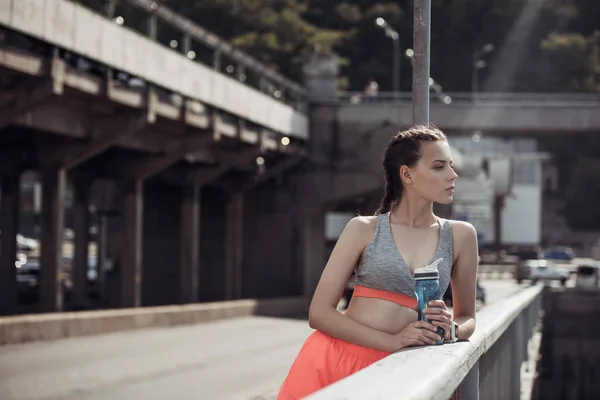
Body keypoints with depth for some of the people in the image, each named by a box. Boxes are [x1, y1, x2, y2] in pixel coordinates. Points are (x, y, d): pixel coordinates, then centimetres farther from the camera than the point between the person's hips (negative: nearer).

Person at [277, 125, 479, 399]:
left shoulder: (460, 236, 6)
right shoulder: (364, 229, 1)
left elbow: (467, 319, 16)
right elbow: (320, 313, -4)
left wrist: (449, 328, -8)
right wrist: (393, 341, -14)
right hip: (331, 362, -2)